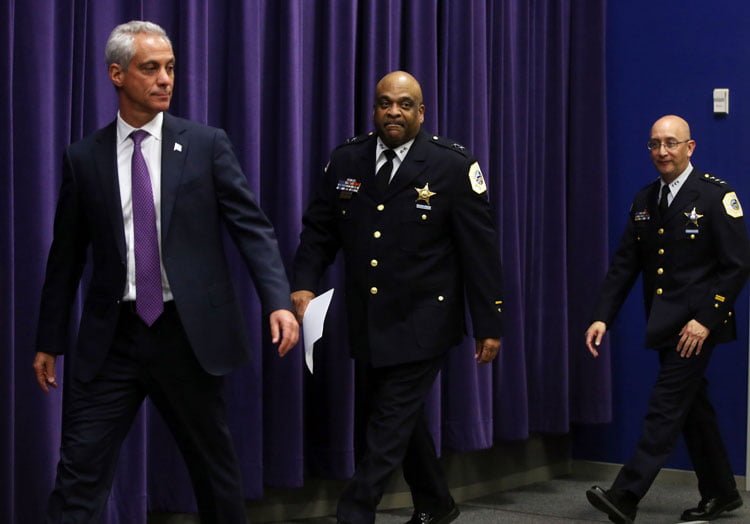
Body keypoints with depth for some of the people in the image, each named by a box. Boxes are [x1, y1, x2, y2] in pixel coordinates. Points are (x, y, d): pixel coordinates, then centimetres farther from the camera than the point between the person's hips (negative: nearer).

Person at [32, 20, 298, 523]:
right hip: (111, 338, 1)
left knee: (214, 463, 13)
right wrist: (50, 340, 10)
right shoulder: (84, 158, 4)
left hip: (189, 331, 0)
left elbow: (253, 227, -5)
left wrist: (278, 301, -19)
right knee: (80, 475, -2)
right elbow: (66, 256, 9)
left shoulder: (207, 144, 0)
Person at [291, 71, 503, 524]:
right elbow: (319, 230, 8)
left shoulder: (454, 165, -9)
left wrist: (489, 324, -9)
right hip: (366, 321, 5)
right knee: (403, 416, 17)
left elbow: (480, 248, -8)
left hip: (421, 322, -5)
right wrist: (304, 284, -10)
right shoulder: (346, 160, 3)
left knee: (392, 421, -6)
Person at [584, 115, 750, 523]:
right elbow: (624, 264, 7)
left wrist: (706, 319, -18)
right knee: (693, 409, 14)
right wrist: (602, 317, -4)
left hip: (696, 324, -7)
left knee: (665, 408, -11)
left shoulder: (715, 195, -9)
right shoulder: (644, 201, 10)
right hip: (665, 325, 7)